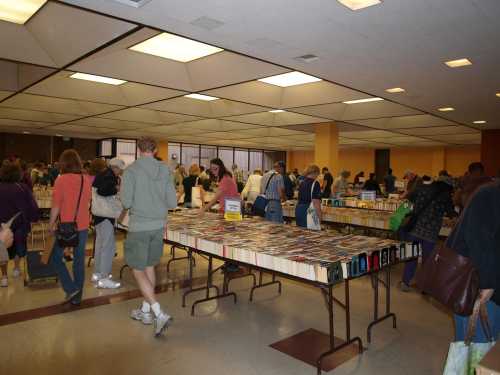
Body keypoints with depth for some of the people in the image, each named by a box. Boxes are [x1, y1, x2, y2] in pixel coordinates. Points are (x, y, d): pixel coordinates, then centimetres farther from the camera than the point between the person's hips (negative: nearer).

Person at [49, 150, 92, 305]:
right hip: (83, 226, 4)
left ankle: (71, 288, 6)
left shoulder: (62, 179, -13)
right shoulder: (87, 179, 0)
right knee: (79, 260, 11)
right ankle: (77, 296, 19)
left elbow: (56, 206, -11)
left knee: (56, 257, 14)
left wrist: (51, 225, -1)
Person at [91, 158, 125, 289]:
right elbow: (102, 191, -32)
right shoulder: (108, 175, -17)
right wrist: (116, 188, -19)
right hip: (105, 215, -11)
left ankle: (97, 273, 29)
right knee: (108, 246, -8)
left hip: (100, 214, 11)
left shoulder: (102, 174, 13)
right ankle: (103, 279, -4)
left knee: (100, 244, 18)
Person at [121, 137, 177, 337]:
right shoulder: (165, 171, 1)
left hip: (139, 227, -5)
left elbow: (126, 202, -13)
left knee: (138, 271, 4)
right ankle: (146, 310, 30)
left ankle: (160, 314, -6)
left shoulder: (131, 170, -10)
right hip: (159, 226, 5)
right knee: (149, 267, 19)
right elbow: (173, 203, 1)